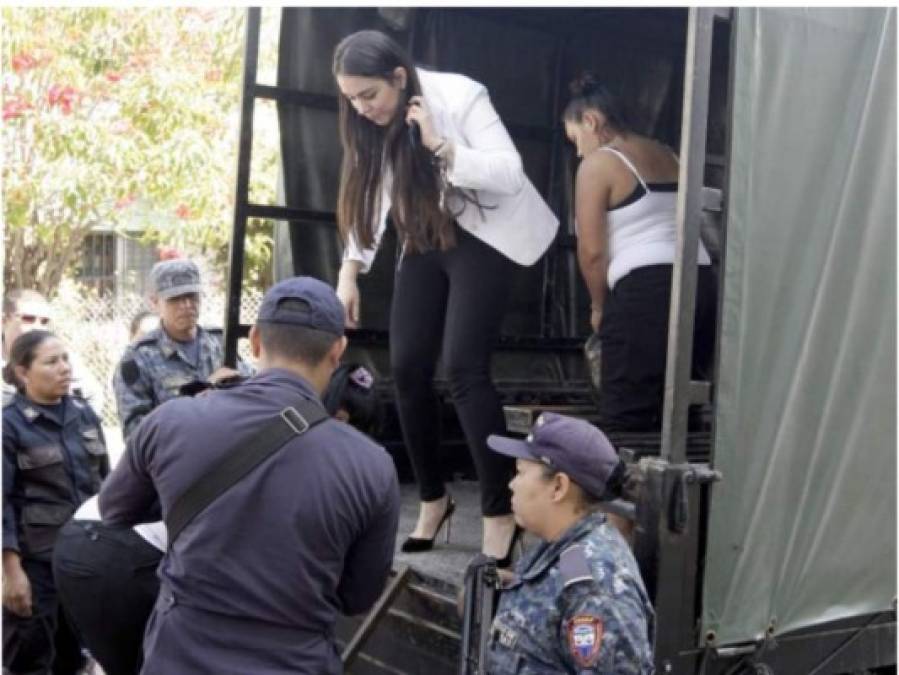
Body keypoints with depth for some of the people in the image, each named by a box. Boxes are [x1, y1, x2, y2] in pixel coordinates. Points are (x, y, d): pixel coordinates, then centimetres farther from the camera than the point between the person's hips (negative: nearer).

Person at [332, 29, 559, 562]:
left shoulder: (459, 97, -19)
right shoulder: (373, 125, 1)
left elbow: (510, 174, -23)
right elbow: (371, 196, 6)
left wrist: (442, 147, -32)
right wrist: (351, 271, -2)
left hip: (483, 237, -6)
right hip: (425, 242, 6)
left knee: (464, 367, -18)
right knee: (408, 368, 0)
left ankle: (500, 512, -11)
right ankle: (433, 498, 16)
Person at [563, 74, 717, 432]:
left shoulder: (597, 164, 0)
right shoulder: (668, 156, 21)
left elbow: (592, 251, -5)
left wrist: (598, 306, 10)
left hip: (645, 291, -8)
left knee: (624, 421, -5)